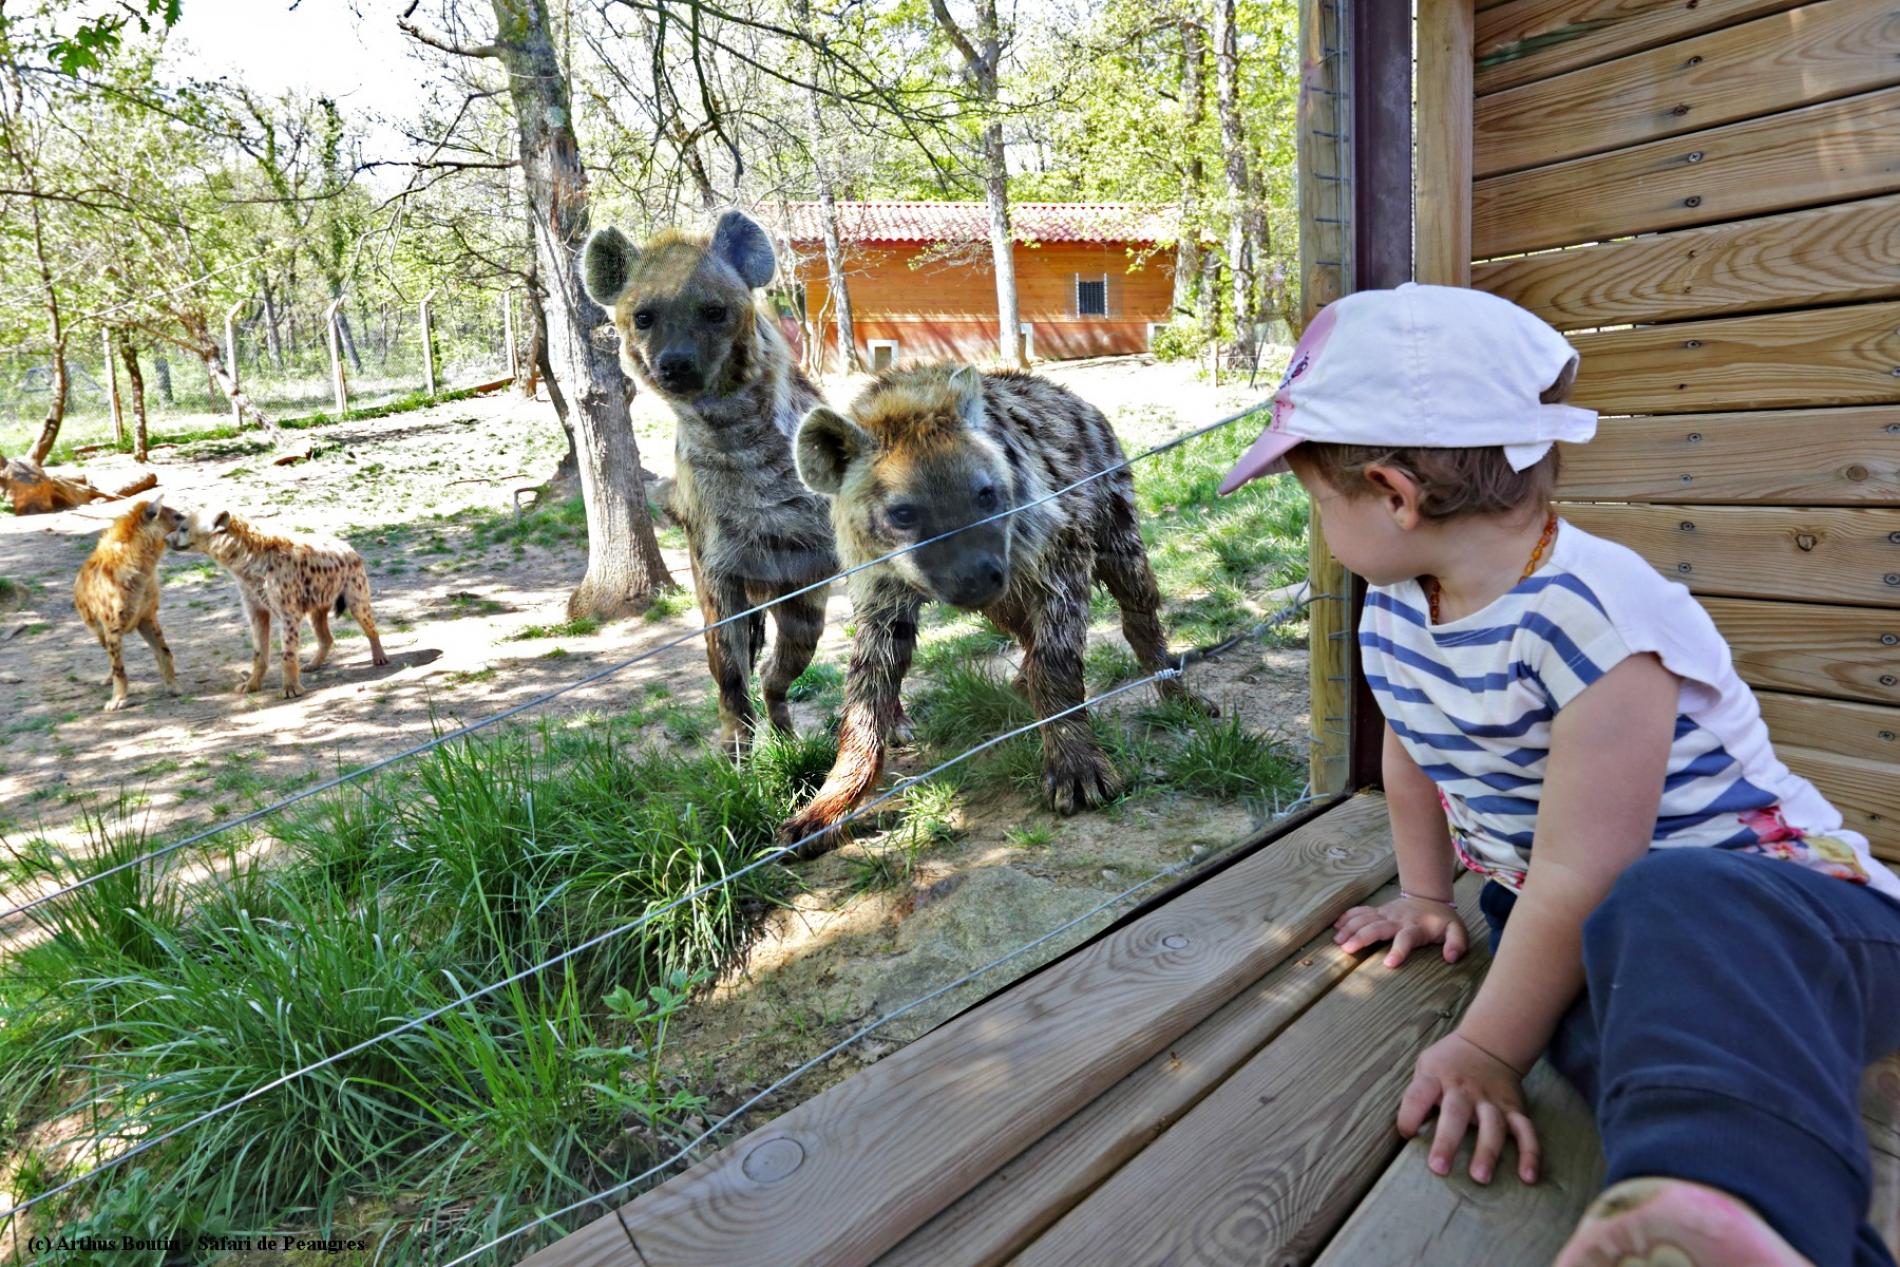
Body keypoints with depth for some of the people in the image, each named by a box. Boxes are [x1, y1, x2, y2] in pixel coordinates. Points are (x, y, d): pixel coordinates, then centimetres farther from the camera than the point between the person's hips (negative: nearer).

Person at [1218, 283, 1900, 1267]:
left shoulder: (1591, 614, -26)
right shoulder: (1391, 615, 1)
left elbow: (1582, 879, -25)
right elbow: (1412, 752, 20)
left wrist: (1488, 1050, -18)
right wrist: (1425, 897, 27)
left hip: (1775, 907, -6)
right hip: (1584, 930, 7)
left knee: (1659, 911, -43)